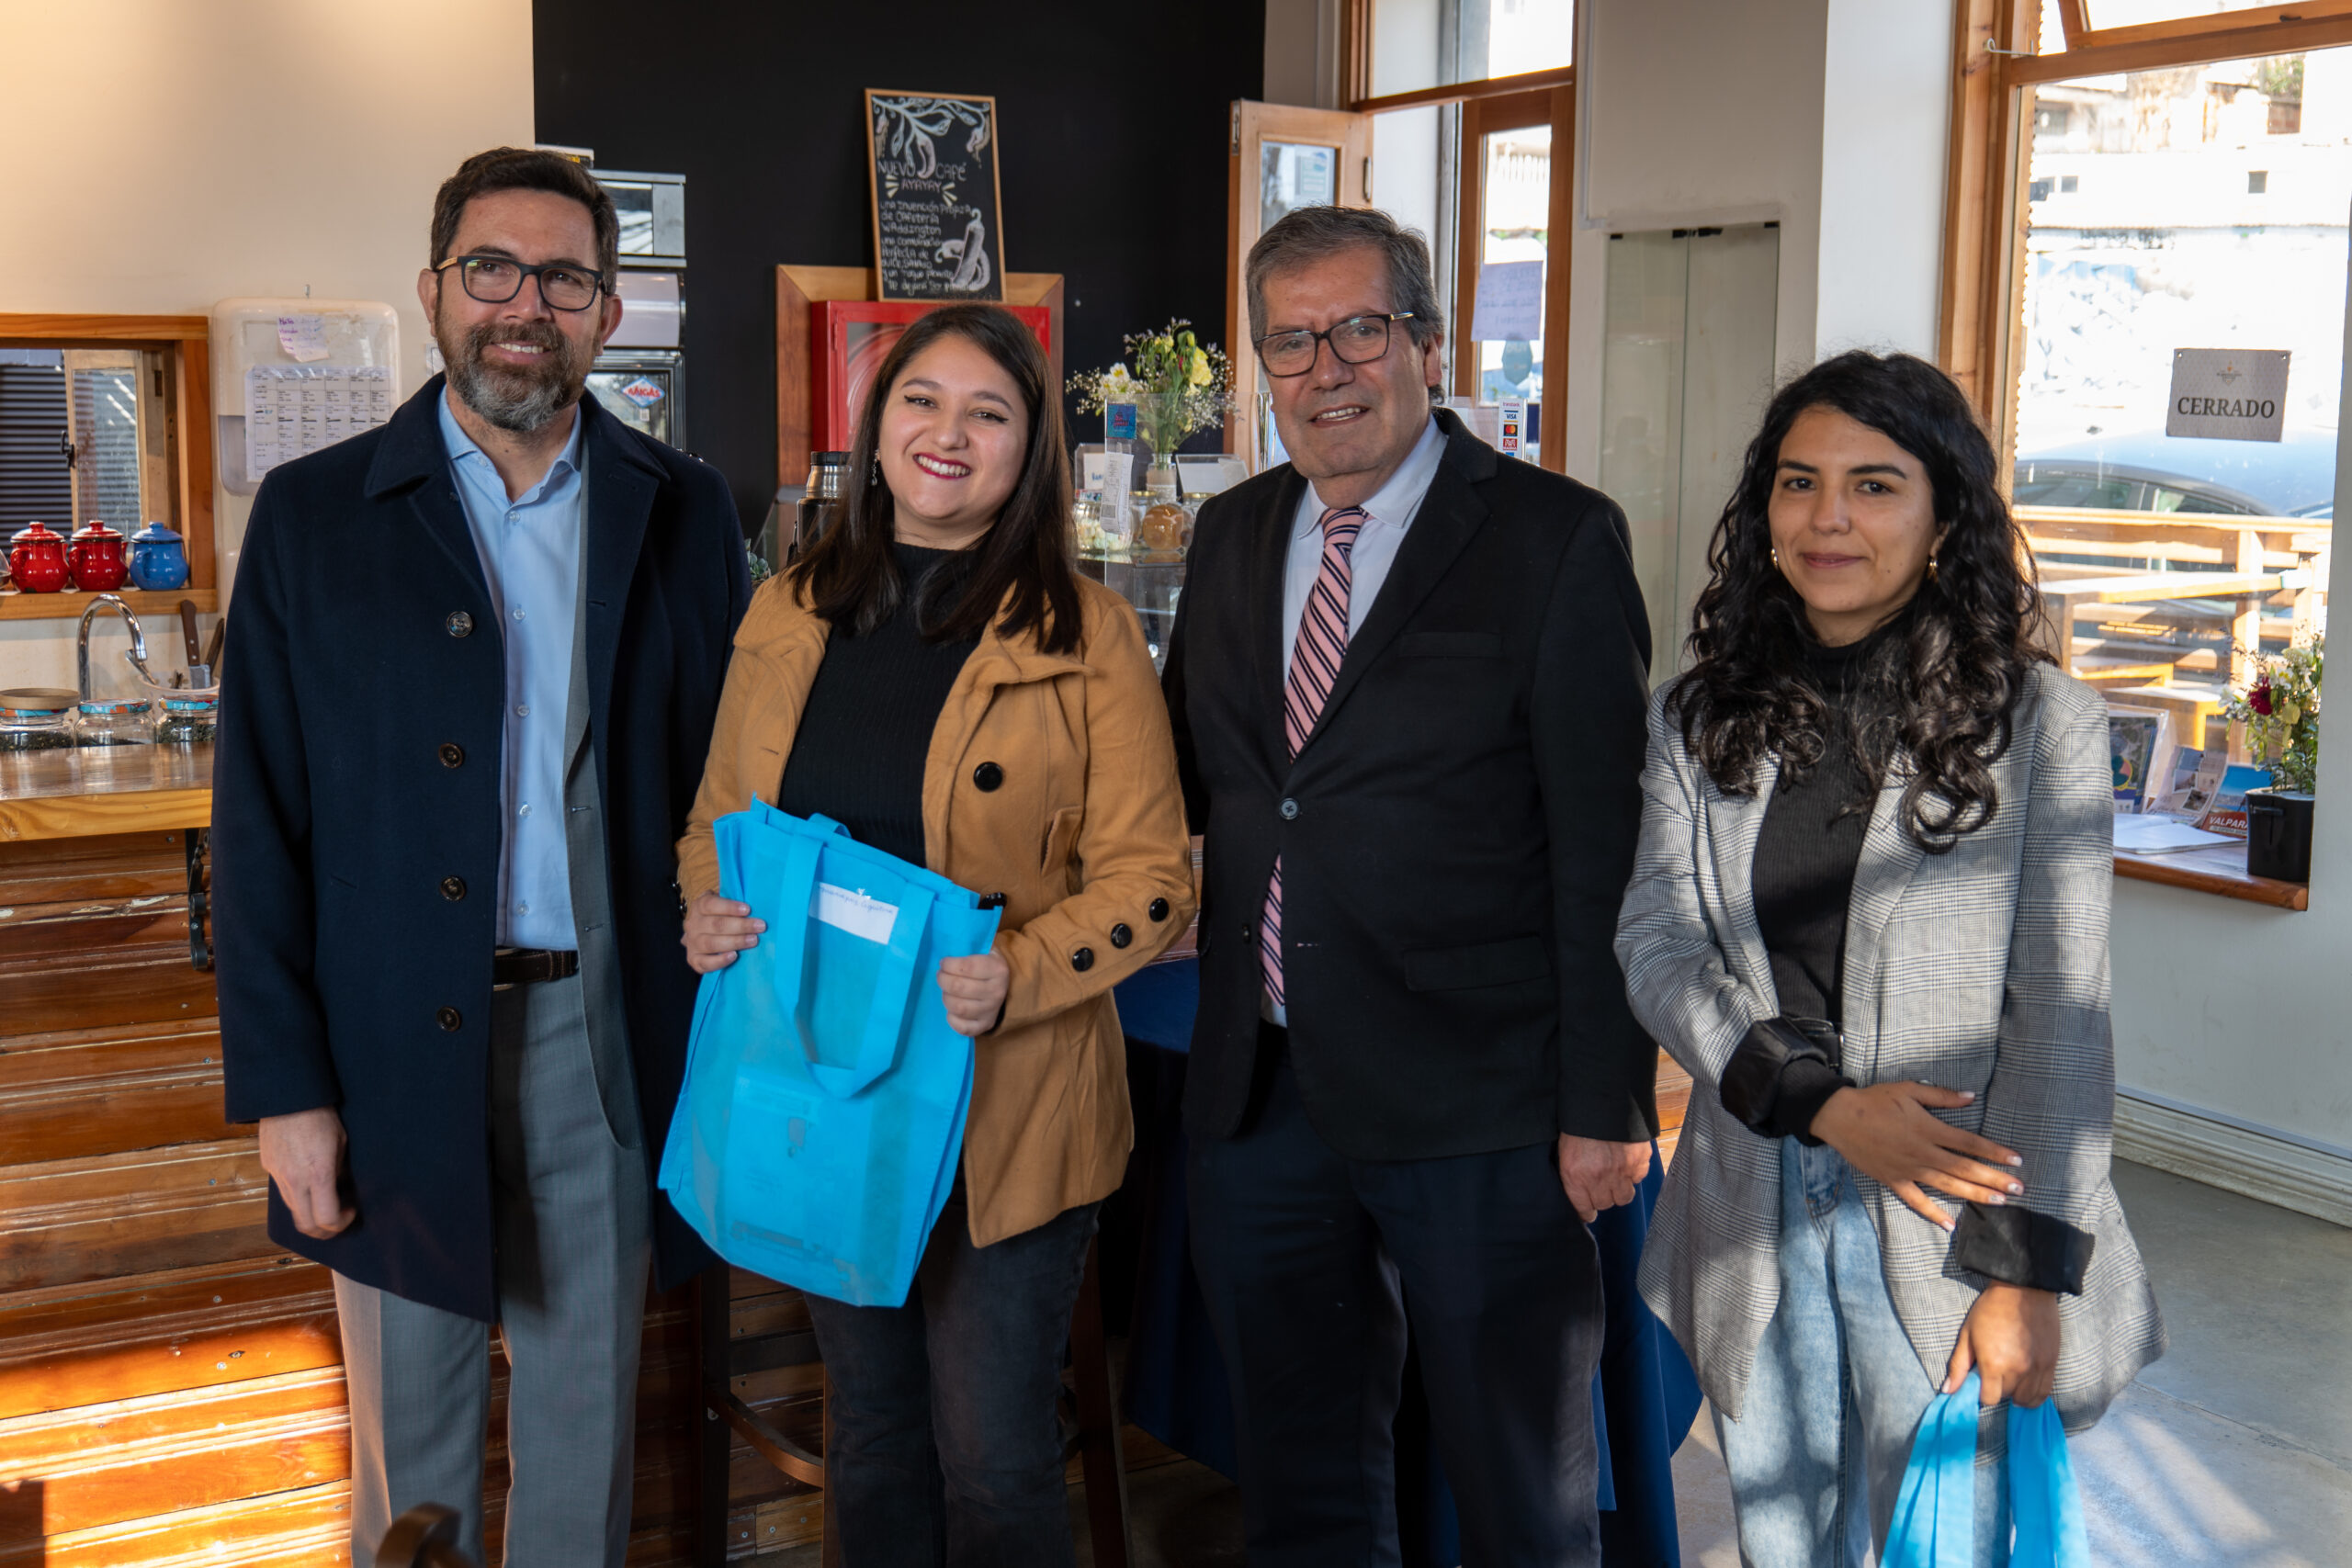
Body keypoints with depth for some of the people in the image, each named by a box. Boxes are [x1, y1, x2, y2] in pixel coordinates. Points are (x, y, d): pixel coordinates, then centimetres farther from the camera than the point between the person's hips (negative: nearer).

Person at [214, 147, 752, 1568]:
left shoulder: (683, 514, 4)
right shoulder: (315, 515, -1)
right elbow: (260, 825, -2)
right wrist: (282, 1086, -6)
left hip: (607, 1037, 1)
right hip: (401, 1050, -1)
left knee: (587, 1422, 15)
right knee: (411, 1442, 12)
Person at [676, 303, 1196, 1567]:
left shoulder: (1083, 634, -7)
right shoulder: (787, 618, 6)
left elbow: (1151, 875, -8)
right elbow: (716, 822, 15)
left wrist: (1017, 976, -24)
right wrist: (709, 917, -6)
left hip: (1003, 1109, -4)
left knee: (993, 1464, 5)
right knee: (869, 1434, 19)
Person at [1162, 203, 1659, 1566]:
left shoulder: (1556, 539, -9)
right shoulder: (1234, 536, 10)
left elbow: (1607, 848, -11)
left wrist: (1605, 1104, -13)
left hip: (1479, 1107, -5)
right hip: (1263, 1096, 5)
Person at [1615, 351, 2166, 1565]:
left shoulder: (2037, 720, -6)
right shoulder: (1701, 720, 6)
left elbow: (2058, 1017, -8)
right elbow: (1654, 942, -2)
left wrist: (2026, 1272, -12)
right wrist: (1821, 1100, -16)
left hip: (1942, 1232, -3)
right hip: (1753, 1218, 3)